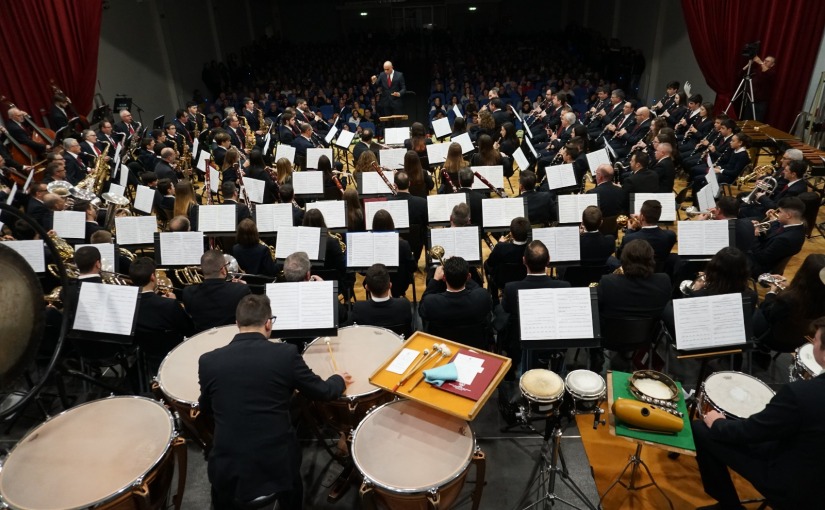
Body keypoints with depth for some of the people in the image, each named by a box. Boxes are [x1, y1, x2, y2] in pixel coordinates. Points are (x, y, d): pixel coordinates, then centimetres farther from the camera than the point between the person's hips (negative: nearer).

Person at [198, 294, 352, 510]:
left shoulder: (208, 361, -7)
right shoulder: (286, 353, -13)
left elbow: (205, 409, 10)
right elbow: (322, 392, 0)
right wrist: (339, 380, 22)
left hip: (228, 470, 1)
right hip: (278, 465, -1)